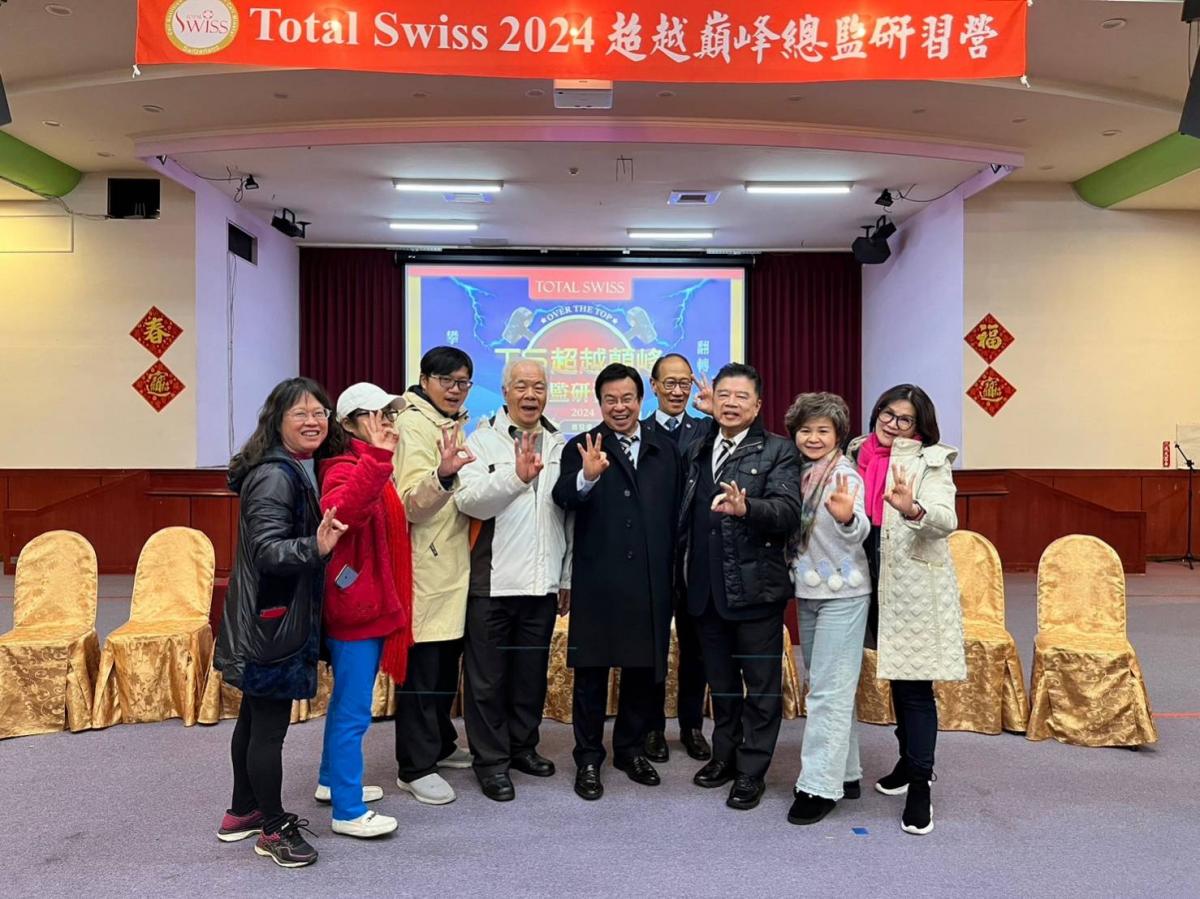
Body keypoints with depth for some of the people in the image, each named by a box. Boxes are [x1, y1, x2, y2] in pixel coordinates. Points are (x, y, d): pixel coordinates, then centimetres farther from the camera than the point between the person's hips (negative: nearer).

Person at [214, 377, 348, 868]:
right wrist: (316, 547, -42)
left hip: (280, 618, 10)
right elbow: (267, 549, -29)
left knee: (256, 718, 20)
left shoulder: (302, 471, 9)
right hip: (269, 622, -10)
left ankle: (243, 812, 35)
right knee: (270, 725, 2)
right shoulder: (274, 476, -20)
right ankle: (273, 829, 16)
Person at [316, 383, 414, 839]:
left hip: (371, 605, 10)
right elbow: (342, 511, -44)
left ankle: (333, 781, 38)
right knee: (353, 711, -1)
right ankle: (348, 812, 10)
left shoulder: (373, 469, 13)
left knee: (346, 702, 22)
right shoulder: (345, 469, -18)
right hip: (355, 608, -10)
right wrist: (377, 458, -53)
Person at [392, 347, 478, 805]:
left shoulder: (455, 425, 14)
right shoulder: (414, 425, -12)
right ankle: (416, 766, 8)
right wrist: (442, 474, -39)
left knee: (448, 661, 18)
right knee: (421, 668, -2)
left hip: (455, 562, 9)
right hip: (426, 566, -9)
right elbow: (412, 503, -24)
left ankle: (440, 744, 32)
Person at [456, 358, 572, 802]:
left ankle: (522, 746, 32)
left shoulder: (559, 445, 9)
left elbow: (570, 514, 11)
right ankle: (491, 760, 19)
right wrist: (516, 475, -27)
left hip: (544, 581, 4)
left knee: (532, 672, 15)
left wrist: (569, 574, 10)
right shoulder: (483, 440, -3)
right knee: (488, 676, 6)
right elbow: (468, 500, -16)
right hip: (493, 580, -4)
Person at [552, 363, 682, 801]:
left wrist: (673, 569, 3)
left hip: (651, 580, 3)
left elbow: (674, 514, 8)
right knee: (591, 671, 7)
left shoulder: (665, 451, 9)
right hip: (598, 580, -3)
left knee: (644, 668, 13)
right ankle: (588, 758, 20)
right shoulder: (581, 447, -1)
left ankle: (631, 748, 31)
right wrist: (587, 476, -39)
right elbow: (564, 497, -18)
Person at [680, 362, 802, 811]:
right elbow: (688, 515, 14)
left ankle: (752, 770, 20)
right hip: (707, 587, 5)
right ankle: (725, 754, 34)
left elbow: (788, 510, -20)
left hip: (756, 586, -5)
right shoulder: (697, 451, 11)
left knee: (761, 682, 6)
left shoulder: (778, 451, -7)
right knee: (720, 679, 18)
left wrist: (745, 507, -35)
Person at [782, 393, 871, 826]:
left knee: (829, 690, -4)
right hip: (808, 593, 7)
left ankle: (820, 785, 3)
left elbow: (858, 532, -29)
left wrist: (847, 517, -51)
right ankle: (845, 773, 27)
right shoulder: (796, 473, 6)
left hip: (842, 593, -7)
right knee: (827, 687, 15)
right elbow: (787, 528, 12)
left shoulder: (845, 476, -14)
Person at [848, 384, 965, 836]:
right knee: (895, 678, 18)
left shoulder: (930, 461, -7)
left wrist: (913, 509, -40)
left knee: (914, 683, -5)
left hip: (915, 587, -6)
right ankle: (910, 760, 35)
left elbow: (946, 520, -23)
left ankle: (919, 785, 3)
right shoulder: (860, 456, 8)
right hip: (877, 583, 6)